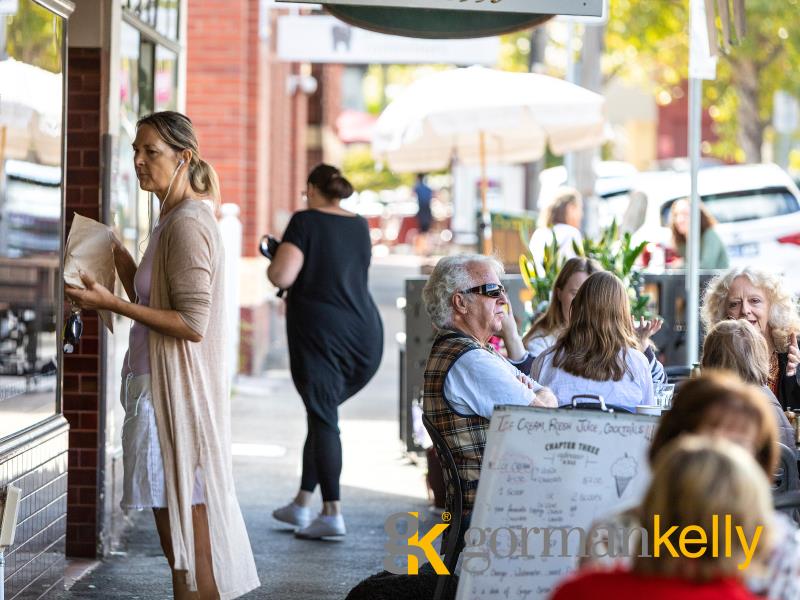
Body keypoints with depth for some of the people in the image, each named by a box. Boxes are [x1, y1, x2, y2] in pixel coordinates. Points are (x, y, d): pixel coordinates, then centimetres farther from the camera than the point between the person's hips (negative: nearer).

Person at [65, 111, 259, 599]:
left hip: (177, 394, -10)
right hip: (157, 385, 10)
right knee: (177, 530, 12)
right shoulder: (174, 220, 15)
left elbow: (192, 324, -20)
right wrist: (122, 261, 10)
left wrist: (112, 304, -19)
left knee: (185, 530, -5)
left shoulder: (188, 224, -15)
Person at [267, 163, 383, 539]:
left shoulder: (306, 221, -6)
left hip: (319, 332, -6)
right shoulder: (360, 226, 13)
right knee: (323, 415, 16)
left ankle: (332, 513, -11)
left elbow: (281, 276, -15)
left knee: (323, 419, -5)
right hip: (365, 331, 6)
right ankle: (302, 504, 21)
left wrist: (275, 261, 6)